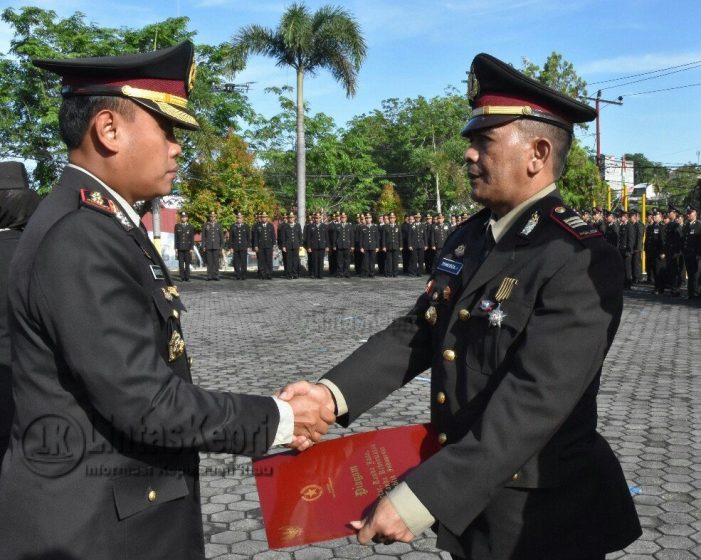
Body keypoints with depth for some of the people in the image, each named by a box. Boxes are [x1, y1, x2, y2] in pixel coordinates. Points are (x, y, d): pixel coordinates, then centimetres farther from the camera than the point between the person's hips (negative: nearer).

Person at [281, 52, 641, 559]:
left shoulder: (580, 260, -21)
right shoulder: (468, 239, 4)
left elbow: (532, 402, -29)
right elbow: (415, 333, 2)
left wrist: (421, 499, -33)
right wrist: (333, 392, -14)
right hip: (465, 500, 7)